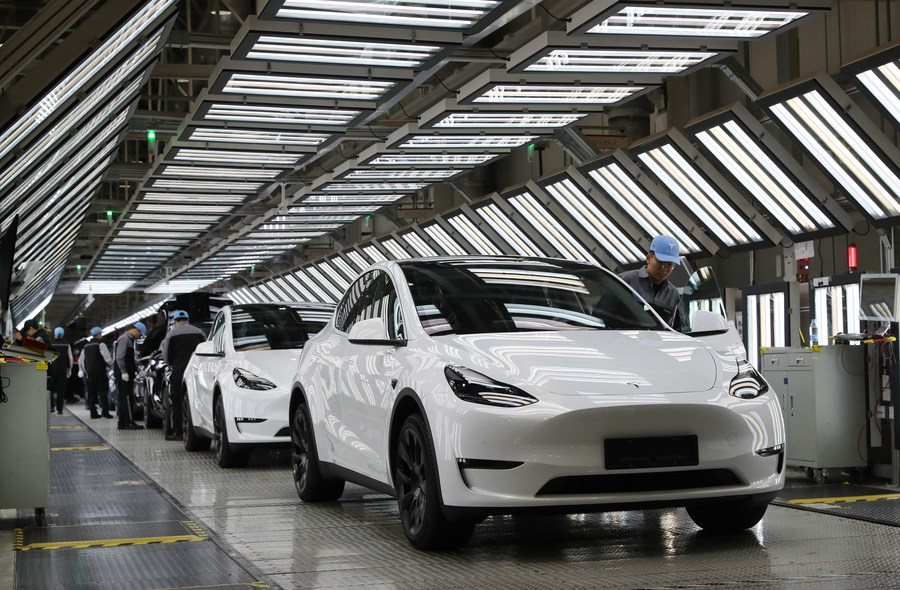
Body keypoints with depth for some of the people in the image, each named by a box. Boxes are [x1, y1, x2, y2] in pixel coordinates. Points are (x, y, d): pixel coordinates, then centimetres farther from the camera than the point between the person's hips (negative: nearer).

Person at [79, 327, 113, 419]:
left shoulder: (86, 346, 16)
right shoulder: (100, 344, -7)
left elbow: (81, 360, 20)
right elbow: (107, 358, -15)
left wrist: (82, 370, 28)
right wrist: (111, 364, 3)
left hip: (89, 372, 7)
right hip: (99, 371, -7)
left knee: (92, 393, 7)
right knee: (103, 391, -5)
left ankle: (93, 412, 5)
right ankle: (105, 411, -13)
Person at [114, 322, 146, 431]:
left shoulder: (130, 339, 20)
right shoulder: (124, 339, -11)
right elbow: (119, 357, -19)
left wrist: (138, 371, 20)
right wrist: (124, 372, -22)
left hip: (127, 374, 10)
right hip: (123, 374, -10)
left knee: (124, 398, 11)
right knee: (127, 398, -10)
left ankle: (123, 423, 15)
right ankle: (128, 423, -11)